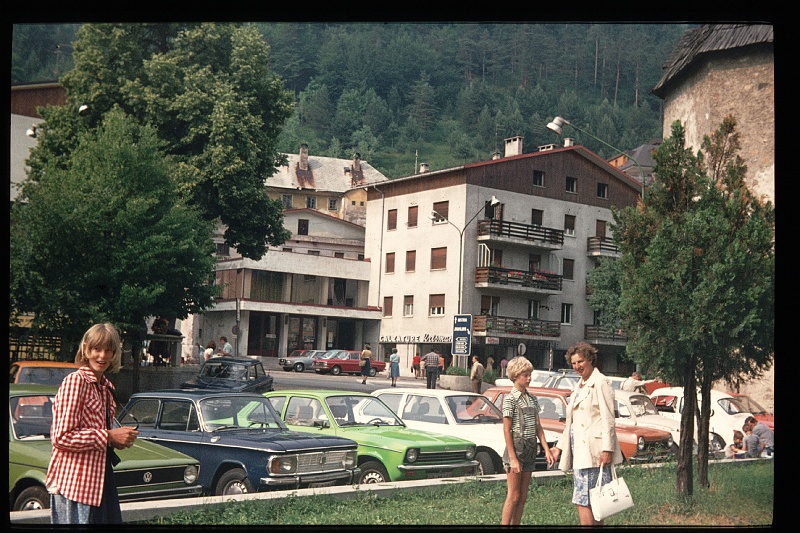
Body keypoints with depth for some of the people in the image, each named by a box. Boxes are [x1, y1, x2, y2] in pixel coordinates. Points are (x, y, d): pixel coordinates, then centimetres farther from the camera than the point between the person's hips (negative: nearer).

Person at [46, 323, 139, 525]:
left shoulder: (106, 387, 14)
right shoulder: (75, 381, -12)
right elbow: (62, 437, -18)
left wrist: (119, 439, 7)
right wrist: (110, 436, -17)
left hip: (100, 477, 9)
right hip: (74, 480, -9)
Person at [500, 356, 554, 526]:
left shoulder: (532, 399, 12)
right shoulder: (510, 399, -8)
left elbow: (538, 427, 13)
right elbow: (506, 430, -11)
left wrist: (547, 449, 3)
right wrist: (513, 458, -16)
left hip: (530, 449, 7)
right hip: (516, 447, -7)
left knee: (523, 496, 8)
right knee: (514, 495, -6)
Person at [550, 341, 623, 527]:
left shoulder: (600, 383, -6)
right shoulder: (579, 386, 21)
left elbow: (608, 419, -12)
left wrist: (607, 449, -19)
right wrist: (559, 447, 21)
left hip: (594, 452, -9)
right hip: (579, 451, 9)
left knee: (583, 501, -12)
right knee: (593, 503, 10)